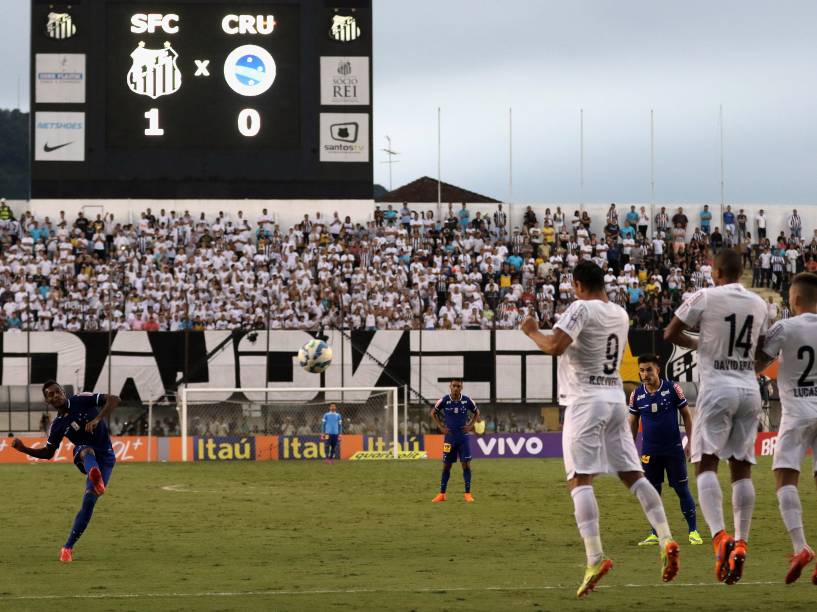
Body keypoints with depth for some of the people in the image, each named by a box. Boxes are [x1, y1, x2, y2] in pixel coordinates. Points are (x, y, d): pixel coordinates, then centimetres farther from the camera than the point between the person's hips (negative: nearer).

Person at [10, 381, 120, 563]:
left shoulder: (82, 401, -5)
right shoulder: (58, 425, 3)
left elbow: (114, 400, -12)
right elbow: (48, 453, 12)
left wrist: (98, 419, -27)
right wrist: (24, 449, -4)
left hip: (104, 458, -1)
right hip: (84, 456, 1)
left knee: (89, 501, -15)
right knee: (86, 450, -37)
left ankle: (68, 547, -5)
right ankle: (96, 480, -74)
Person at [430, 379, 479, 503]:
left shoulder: (467, 400, -4)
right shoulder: (444, 400, -6)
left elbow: (476, 412, 13)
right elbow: (433, 413, 8)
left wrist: (470, 426, 0)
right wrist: (441, 427, -1)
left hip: (463, 437, 0)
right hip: (449, 437, 0)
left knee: (466, 465, -5)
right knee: (446, 465, 3)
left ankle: (468, 493, 1)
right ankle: (442, 494, 10)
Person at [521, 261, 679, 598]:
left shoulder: (581, 308, -8)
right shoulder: (620, 314, 14)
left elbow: (555, 346, -20)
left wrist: (532, 331, -2)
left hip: (585, 399, -7)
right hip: (616, 396, 7)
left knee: (580, 480, -9)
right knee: (633, 475, 9)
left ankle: (595, 557, -22)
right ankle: (666, 540, -5)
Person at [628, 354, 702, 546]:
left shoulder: (673, 389, -7)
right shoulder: (636, 394, 0)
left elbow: (686, 414, 1)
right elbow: (633, 422, 11)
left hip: (674, 449, -2)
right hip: (649, 451, 2)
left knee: (682, 489, -1)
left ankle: (693, 531, 5)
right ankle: (655, 534, 14)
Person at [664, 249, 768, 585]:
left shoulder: (705, 297, -6)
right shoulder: (758, 304, 9)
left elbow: (670, 334, 2)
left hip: (717, 388, -5)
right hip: (750, 389, 5)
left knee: (705, 463, -5)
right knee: (742, 466, 8)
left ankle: (720, 536, -24)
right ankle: (741, 543, 4)